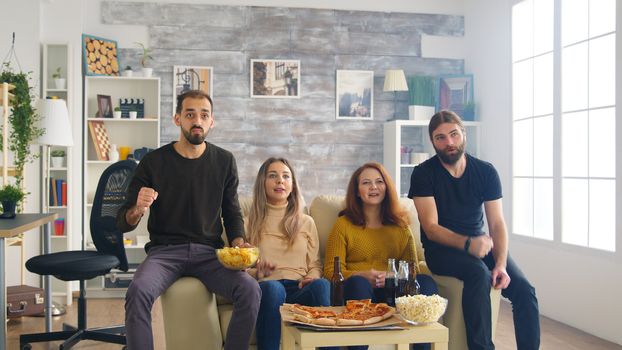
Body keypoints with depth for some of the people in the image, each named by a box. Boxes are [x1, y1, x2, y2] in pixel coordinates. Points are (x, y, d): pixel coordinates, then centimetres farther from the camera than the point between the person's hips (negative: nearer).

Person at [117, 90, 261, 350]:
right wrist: (138, 210, -22)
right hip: (164, 250, -1)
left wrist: (238, 242, -4)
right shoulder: (153, 162, 0)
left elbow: (232, 212, 17)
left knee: (250, 290, -25)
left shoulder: (224, 161, 6)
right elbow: (123, 224, 2)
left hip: (209, 251, 2)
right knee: (138, 291, -32)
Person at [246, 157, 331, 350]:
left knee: (321, 284, -35)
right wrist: (257, 272, -9)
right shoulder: (249, 223, 18)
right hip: (266, 289, -1)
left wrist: (312, 277, -4)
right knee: (272, 287, -39)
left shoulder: (306, 222, 24)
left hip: (300, 290, 2)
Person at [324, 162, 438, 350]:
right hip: (356, 291, -2)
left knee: (426, 282, -28)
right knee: (358, 283, -37)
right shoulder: (343, 224, 13)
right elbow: (331, 269, 4)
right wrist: (362, 276, -16)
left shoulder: (400, 225, 22)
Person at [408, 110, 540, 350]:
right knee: (479, 273, -33)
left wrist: (501, 264, -21)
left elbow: (497, 224, -4)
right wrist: (468, 244, -31)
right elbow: (431, 228, -15)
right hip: (441, 249, -4)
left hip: (479, 243, 4)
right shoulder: (423, 174, -9)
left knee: (524, 290, -18)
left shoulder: (486, 172, 0)